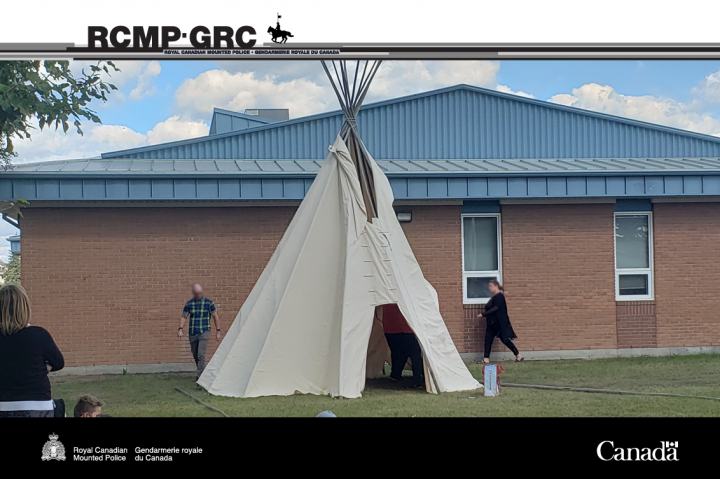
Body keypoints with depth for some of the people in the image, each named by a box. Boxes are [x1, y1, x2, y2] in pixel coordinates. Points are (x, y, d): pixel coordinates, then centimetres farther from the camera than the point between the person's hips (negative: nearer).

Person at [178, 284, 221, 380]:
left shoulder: (208, 303, -2)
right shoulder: (189, 304, 4)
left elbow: (215, 317, 3)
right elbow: (183, 317, 7)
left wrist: (218, 331, 0)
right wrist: (180, 329, -7)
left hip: (204, 332, -4)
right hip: (192, 333, 4)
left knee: (201, 354, -16)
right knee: (195, 355, 11)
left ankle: (200, 375, -16)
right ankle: (202, 372, 30)